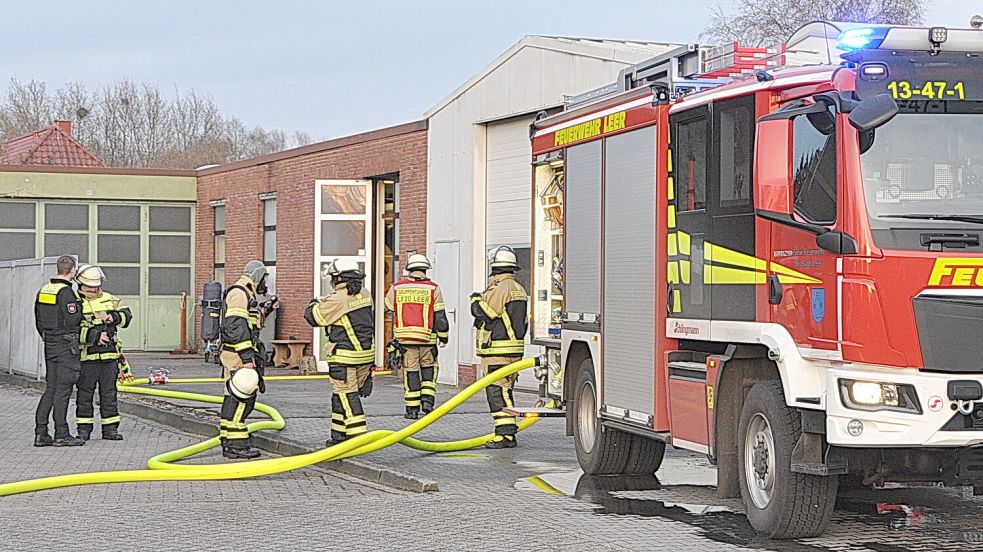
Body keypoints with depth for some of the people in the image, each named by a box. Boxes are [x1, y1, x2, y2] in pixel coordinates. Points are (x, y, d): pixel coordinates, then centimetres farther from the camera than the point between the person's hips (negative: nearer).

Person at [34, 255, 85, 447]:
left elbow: (38, 321, 16)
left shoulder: (44, 290, 11)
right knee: (63, 389, -5)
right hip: (66, 345, -8)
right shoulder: (66, 292, -15)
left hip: (49, 345, 8)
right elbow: (72, 322, -20)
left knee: (50, 388, 11)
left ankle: (40, 433, 7)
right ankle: (61, 434, -3)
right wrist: (80, 309, -2)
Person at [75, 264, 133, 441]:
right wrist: (94, 336, -20)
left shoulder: (109, 300, 12)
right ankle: (84, 429, 11)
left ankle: (110, 429, 13)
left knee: (109, 393, 7)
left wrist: (115, 317, -13)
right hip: (86, 357, -4)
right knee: (85, 394, 3)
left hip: (109, 356, 4)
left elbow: (127, 314, 8)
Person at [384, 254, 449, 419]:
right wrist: (443, 336, 9)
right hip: (427, 337, -1)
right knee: (429, 368, 17)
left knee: (410, 371, 6)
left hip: (404, 337, 1)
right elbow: (440, 317, -3)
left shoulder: (397, 288, 2)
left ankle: (412, 409, 6)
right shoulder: (433, 289, -3)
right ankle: (427, 401, 4)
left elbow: (387, 306, 18)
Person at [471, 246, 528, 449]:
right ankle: (509, 433, 16)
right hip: (515, 348, 10)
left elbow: (481, 311, -18)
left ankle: (504, 434, -14)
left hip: (498, 350, -10)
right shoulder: (519, 290, 16)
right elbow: (524, 320, 22)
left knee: (497, 391, -9)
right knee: (505, 392, 14)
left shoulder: (500, 289, -14)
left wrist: (476, 299, 2)